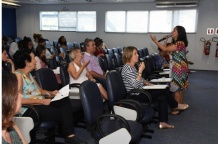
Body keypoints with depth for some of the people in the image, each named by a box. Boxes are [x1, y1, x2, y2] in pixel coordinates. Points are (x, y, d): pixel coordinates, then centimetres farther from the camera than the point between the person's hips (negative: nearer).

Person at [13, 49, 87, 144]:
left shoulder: (28, 74, 15)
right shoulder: (18, 75, -15)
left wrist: (50, 93, 2)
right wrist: (41, 101, -22)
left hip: (41, 102, 9)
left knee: (65, 101, -13)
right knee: (61, 113, -17)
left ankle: (70, 135, -20)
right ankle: (69, 135, 5)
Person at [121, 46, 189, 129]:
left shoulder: (133, 67, 11)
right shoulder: (127, 69, -19)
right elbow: (136, 85, -28)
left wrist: (148, 83, 8)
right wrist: (140, 71, -27)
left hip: (141, 92, 9)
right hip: (136, 96, -9)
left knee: (163, 97, -4)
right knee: (164, 90, -7)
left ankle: (163, 122, -2)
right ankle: (175, 105, 18)